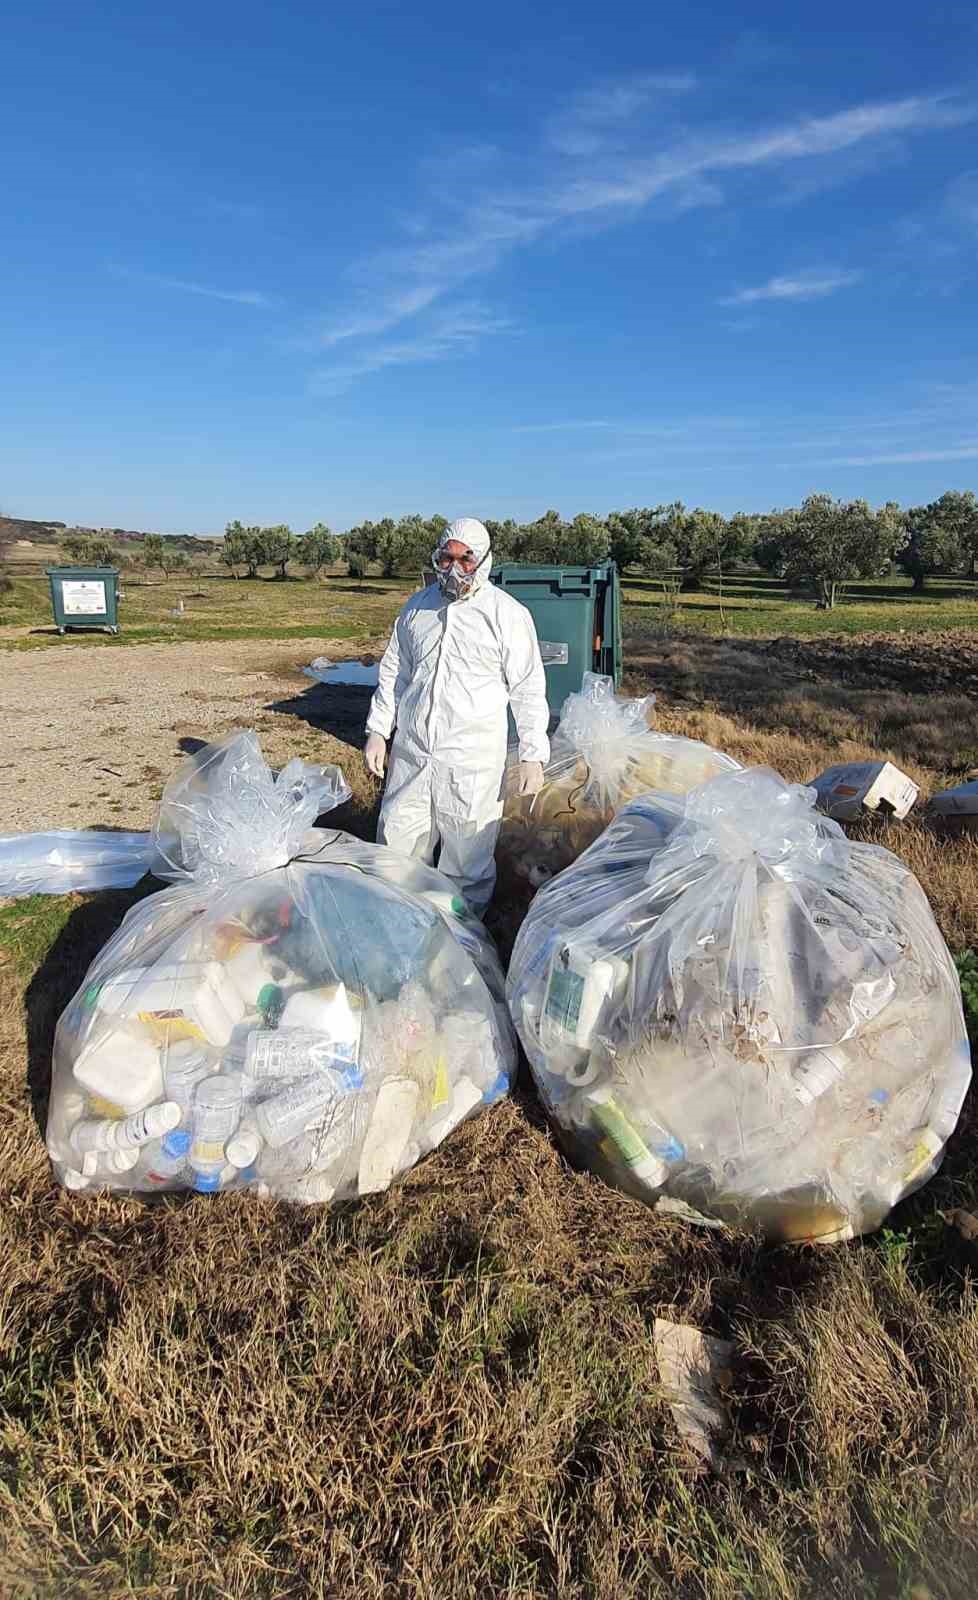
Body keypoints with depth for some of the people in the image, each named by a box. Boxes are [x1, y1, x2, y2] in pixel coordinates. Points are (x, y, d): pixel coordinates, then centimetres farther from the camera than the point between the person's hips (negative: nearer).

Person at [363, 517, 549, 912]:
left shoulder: (507, 614, -5)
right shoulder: (418, 606, 10)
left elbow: (529, 689, -5)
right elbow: (394, 672, 17)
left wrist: (533, 756, -10)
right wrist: (378, 731, 12)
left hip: (471, 760, -4)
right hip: (410, 751, 5)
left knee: (468, 857, 5)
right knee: (397, 844, 13)